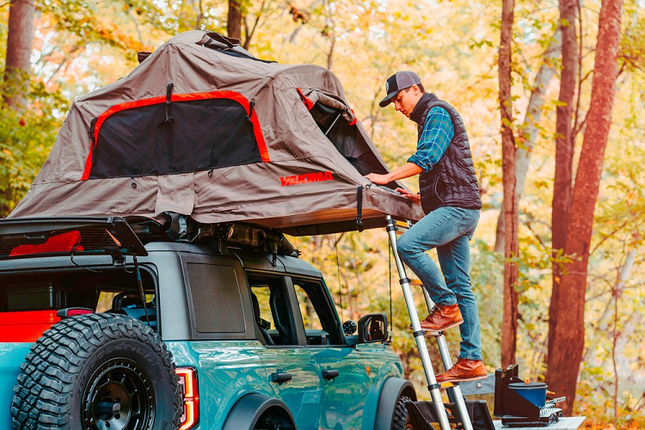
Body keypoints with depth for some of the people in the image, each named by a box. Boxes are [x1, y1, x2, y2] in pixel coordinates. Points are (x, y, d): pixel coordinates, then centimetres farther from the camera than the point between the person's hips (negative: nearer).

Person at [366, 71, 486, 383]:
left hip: (457, 207, -10)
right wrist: (421, 198, 19)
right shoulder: (427, 120, 27)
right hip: (452, 208, 10)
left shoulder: (438, 113, -4)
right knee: (461, 287, 5)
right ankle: (471, 360, 4)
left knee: (408, 244, -25)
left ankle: (447, 306, -14)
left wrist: (388, 177, -21)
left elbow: (427, 157, -20)